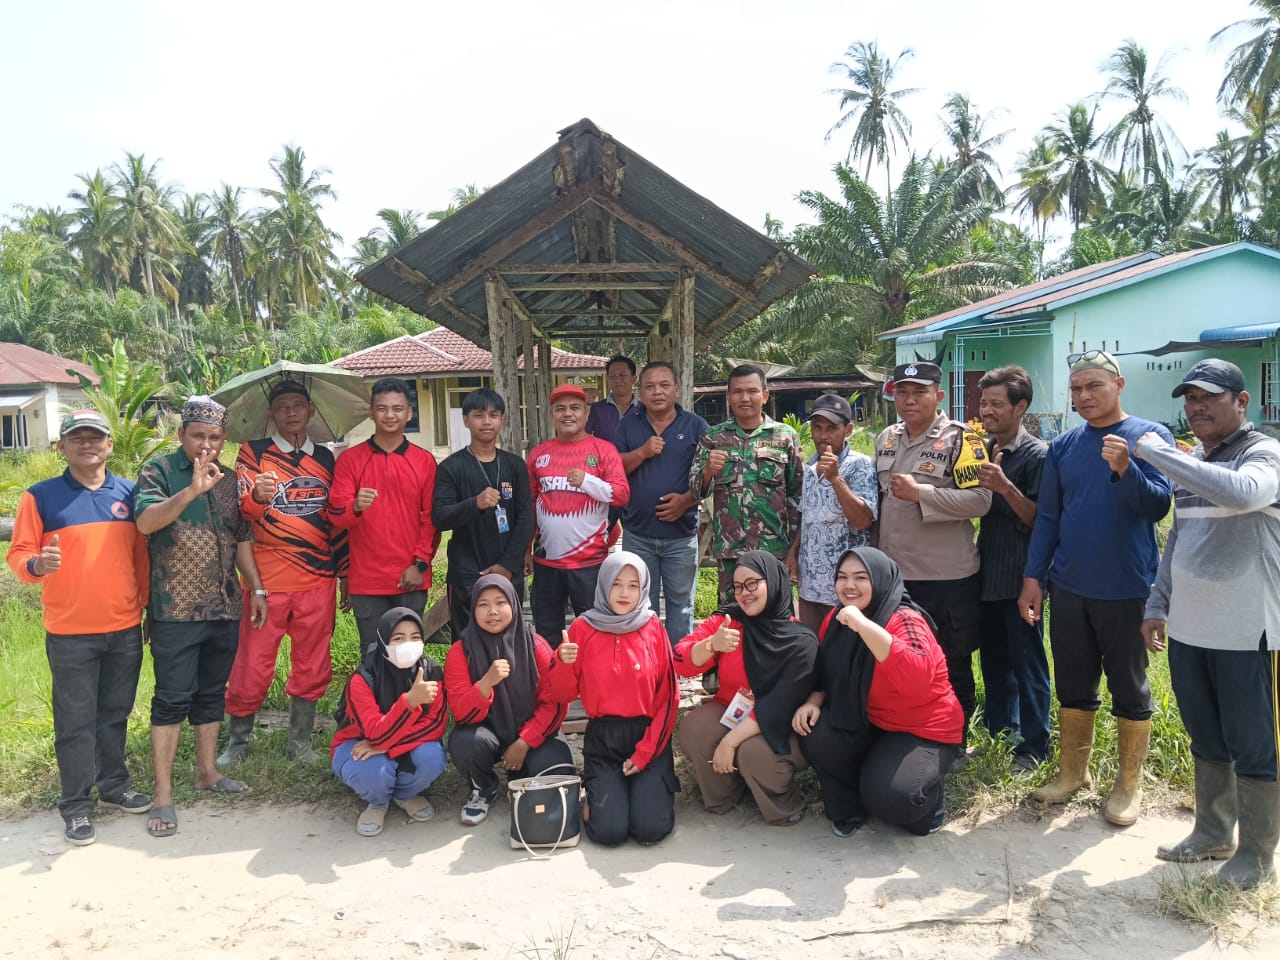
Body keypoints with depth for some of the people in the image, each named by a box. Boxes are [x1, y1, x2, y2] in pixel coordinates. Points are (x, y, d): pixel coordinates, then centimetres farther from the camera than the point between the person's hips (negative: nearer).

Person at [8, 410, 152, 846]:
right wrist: (37, 564, -27)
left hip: (126, 629, 3)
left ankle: (115, 785, 31)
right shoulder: (40, 496, -4)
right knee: (76, 721, 6)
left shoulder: (128, 493, 5)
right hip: (70, 633, -3)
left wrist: (149, 606, 12)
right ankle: (76, 804, 18)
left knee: (115, 714, 16)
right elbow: (17, 555, -4)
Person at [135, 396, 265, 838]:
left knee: (212, 693, 15)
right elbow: (145, 521, -22)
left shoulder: (228, 480, 11)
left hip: (225, 607, 6)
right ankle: (163, 794, 6)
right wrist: (192, 489, -33)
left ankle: (207, 771, 28)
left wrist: (256, 588, 13)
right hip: (175, 609, -5)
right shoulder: (160, 469, -5)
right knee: (172, 699, -2)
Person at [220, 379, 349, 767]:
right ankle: (237, 740, 23)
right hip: (266, 580, -3)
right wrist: (256, 495, -35)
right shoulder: (253, 453, 3)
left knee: (312, 667, 9)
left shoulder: (326, 458, 12)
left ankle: (299, 742, 23)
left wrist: (344, 573, 14)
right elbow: (242, 507, -12)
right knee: (252, 666, 4)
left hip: (318, 582, 3)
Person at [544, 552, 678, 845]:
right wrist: (563, 664, -19)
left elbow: (668, 697, -1)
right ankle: (597, 793, 18)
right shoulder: (583, 628, -1)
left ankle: (656, 787, 18)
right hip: (602, 738, 0)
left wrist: (644, 753, -8)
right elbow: (561, 695, 2)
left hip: (649, 736, 0)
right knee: (609, 831, -14)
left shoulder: (653, 629, -1)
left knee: (651, 829, -15)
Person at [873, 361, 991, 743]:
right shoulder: (886, 438, 10)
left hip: (947, 578, -6)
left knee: (952, 668, 10)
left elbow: (980, 500, -19)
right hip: (894, 573, 6)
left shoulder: (960, 438, -10)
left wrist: (920, 493, -22)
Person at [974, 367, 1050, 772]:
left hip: (1019, 575, -7)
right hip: (987, 572, 7)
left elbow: (1037, 518, -16)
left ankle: (1033, 746, 15)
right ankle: (999, 727, 32)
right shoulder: (983, 450, 9)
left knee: (1027, 662, 3)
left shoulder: (1036, 454, -11)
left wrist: (1005, 487, -27)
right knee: (993, 657, 17)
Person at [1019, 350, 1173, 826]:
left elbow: (1159, 505, -14)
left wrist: (1124, 469, -31)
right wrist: (1033, 577, 4)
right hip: (1068, 588, 4)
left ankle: (1129, 782, 23)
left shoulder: (1150, 437, -5)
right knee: (1073, 684, 14)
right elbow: (1047, 516, 9)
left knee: (1129, 688, 8)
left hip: (1127, 590, -4)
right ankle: (1072, 770, 29)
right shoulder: (1063, 447, 6)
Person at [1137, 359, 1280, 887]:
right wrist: (1157, 605, 15)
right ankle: (1212, 833, 32)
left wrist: (1158, 452, -27)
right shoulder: (1189, 463, 11)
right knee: (1206, 741, 18)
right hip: (1187, 627, 7)